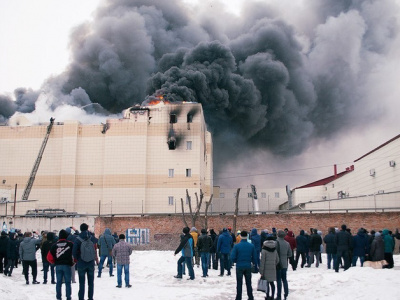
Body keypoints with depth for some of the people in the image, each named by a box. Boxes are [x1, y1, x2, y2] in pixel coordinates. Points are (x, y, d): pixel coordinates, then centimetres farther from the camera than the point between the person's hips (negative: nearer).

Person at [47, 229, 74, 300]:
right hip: (67, 265, -2)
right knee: (67, 282, 6)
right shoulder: (70, 244, -5)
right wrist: (73, 262, 7)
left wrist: (55, 262, 16)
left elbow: (49, 257, 0)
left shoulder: (55, 245, 1)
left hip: (58, 266, 2)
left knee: (58, 282, 10)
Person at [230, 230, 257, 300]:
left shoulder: (236, 246, -12)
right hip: (248, 267, 2)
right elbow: (254, 257, 0)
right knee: (248, 284, 14)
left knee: (239, 284, 9)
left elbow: (232, 257, -12)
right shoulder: (252, 246, -4)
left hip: (239, 267, -2)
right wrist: (254, 264, 18)